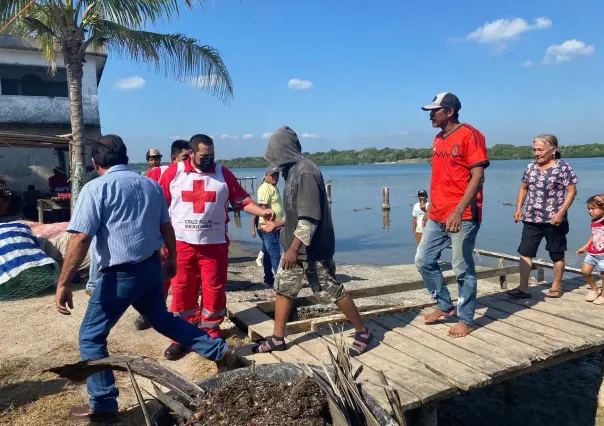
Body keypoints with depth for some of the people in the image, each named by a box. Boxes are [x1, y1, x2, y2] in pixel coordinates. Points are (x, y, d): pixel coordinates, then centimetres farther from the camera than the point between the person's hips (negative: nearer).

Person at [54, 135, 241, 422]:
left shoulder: (96, 188, -10)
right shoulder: (151, 185, 8)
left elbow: (81, 239, -17)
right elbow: (166, 227, 14)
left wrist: (63, 284, -14)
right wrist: (171, 259, 28)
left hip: (121, 274, -6)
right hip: (152, 267, 7)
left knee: (91, 336, 11)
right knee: (162, 319, 26)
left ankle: (102, 405, 17)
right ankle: (221, 352, 28)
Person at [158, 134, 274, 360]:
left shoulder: (223, 174, 2)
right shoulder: (173, 172, 0)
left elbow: (242, 200, 1)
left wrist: (262, 211, -14)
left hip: (214, 244, 0)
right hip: (181, 243, 0)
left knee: (214, 290, 6)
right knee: (181, 290, 6)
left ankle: (212, 335, 22)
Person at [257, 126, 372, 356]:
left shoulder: (306, 172, -21)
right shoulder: (293, 171, 9)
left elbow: (310, 217, -25)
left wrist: (294, 248, -25)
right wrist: (277, 224, 27)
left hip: (312, 249, -9)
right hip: (294, 246, 9)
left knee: (331, 291, 2)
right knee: (283, 289, 13)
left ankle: (362, 332, 19)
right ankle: (277, 339, 26)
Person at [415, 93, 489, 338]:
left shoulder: (470, 135, -10)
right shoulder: (438, 139, 15)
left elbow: (477, 177, -17)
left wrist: (459, 211, -25)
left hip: (462, 216, -8)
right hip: (437, 216, 8)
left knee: (463, 269, 2)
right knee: (423, 261, 10)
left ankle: (465, 320, 16)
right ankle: (445, 305, 28)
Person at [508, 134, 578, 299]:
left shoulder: (563, 167, -9)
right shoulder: (530, 167, 7)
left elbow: (572, 192, -9)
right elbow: (523, 188, 17)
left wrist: (561, 213, -18)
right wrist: (519, 208, 6)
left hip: (553, 220, -5)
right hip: (531, 219, 5)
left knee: (556, 254, 9)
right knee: (524, 252, 1)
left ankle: (557, 286, 24)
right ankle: (523, 288, 5)